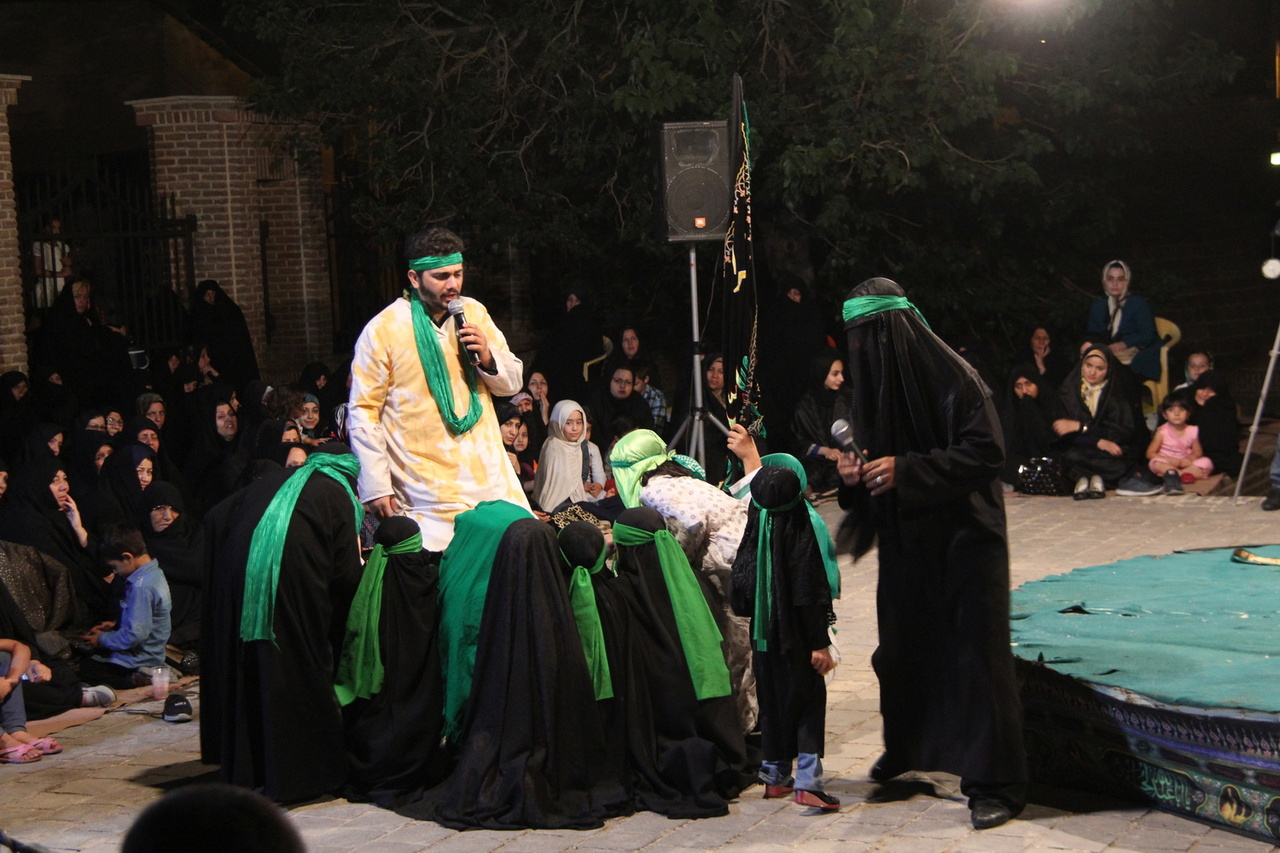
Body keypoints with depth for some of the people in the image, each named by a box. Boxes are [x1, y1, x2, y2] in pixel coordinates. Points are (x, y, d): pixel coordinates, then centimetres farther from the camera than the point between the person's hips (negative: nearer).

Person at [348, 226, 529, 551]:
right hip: (428, 485, -5)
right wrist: (376, 486, -10)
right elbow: (363, 411, -6)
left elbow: (512, 383, 15)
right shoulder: (383, 329, -5)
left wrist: (488, 357, -7)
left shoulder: (474, 313, 10)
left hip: (488, 473, 5)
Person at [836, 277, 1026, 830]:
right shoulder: (871, 381, 5)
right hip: (904, 540, 7)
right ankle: (906, 749, 35)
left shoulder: (951, 377, -17)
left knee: (974, 654, -6)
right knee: (902, 646, 14)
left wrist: (907, 471, -25)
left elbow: (986, 454, -20)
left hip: (963, 538, -7)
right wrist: (854, 475, -8)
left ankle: (995, 784, -1)